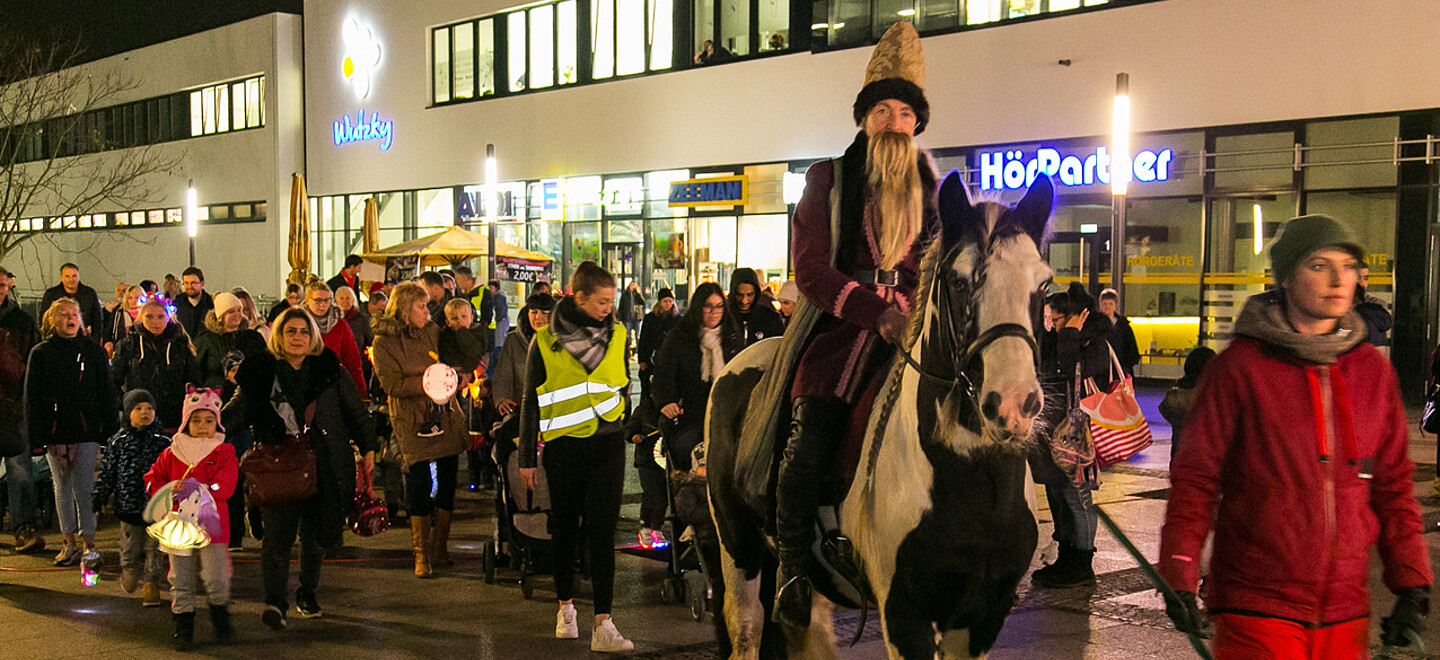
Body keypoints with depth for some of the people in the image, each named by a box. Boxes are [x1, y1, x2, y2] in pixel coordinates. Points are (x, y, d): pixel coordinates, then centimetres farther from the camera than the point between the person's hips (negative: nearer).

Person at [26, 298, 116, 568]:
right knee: (62, 486, 9)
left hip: (86, 430, -2)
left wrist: (108, 431, -1)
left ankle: (89, 543, 1)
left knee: (83, 487, -6)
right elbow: (32, 397, 5)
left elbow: (106, 393, 6)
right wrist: (36, 435, -2)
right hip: (55, 431, 2)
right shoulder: (41, 353, 5)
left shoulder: (93, 351, 5)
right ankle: (69, 543, 18)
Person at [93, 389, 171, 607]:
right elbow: (107, 472, 7)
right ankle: (129, 572, 37)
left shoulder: (163, 441, 1)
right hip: (129, 505, 0)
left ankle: (151, 584, 15)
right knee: (130, 546, 9)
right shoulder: (119, 441, 1)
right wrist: (98, 499, 6)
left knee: (154, 548, 3)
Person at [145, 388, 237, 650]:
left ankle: (221, 620, 17)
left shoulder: (224, 452, 1)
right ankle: (184, 628, 17)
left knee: (216, 578, -7)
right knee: (181, 581, 6)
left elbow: (224, 487, -10)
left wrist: (195, 490, -21)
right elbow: (153, 479, 14)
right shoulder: (171, 453, 8)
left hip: (211, 524, -2)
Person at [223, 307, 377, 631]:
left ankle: (308, 593, 29)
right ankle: (275, 602, -13)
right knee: (277, 532, -14)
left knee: (317, 534, 9)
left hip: (324, 466, 2)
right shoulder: (261, 372, 5)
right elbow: (240, 406, 3)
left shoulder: (330, 370, 7)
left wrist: (367, 447, 13)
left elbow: (355, 411, 14)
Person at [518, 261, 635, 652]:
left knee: (601, 531, -7)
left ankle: (603, 625, -10)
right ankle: (566, 606, 30)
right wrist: (527, 458, 2)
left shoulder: (617, 334, 3)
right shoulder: (546, 341, -4)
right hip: (563, 447, -1)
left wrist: (625, 425, 18)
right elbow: (531, 400, 1)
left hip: (607, 444, 1)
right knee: (565, 528, 11)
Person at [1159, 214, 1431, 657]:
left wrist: (1411, 585, 7)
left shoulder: (1374, 371, 7)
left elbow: (1393, 484, 13)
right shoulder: (1240, 366, -6)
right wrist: (1180, 576, -10)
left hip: (1346, 612, 4)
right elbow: (1196, 476, -4)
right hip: (1256, 607, -4)